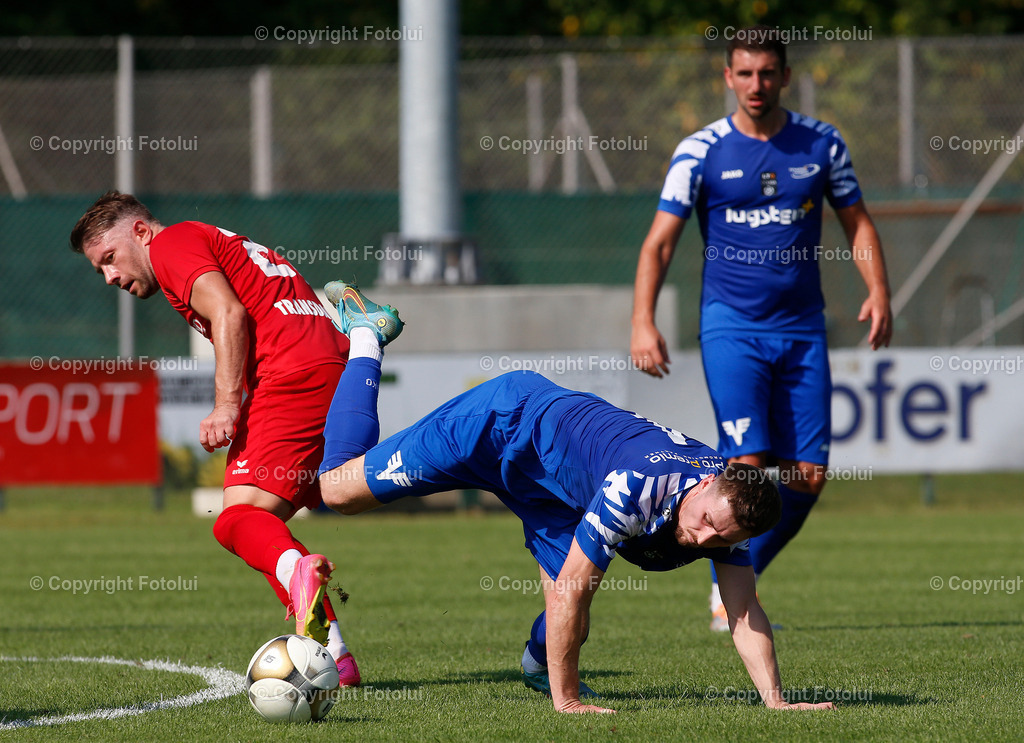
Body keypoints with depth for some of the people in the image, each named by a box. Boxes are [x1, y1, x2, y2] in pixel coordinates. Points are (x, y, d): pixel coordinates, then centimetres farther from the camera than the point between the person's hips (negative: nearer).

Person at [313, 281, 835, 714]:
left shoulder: (730, 507, -22)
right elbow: (571, 593, -37)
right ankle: (366, 335, 21)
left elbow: (744, 613, -15)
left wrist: (775, 701, -26)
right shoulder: (635, 487, -42)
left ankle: (539, 661, 36)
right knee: (339, 489, 1)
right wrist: (566, 702, -33)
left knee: (565, 632, -4)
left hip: (545, 489, 6)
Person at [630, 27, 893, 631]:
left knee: (809, 475, -1)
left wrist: (879, 291, -3)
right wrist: (644, 321, -17)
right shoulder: (701, 152, -2)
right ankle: (726, 595, -1)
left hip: (802, 329, 3)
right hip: (731, 326, -3)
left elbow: (857, 222, 13)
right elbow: (660, 242, -4)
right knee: (747, 462, -16)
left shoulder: (821, 144, 5)